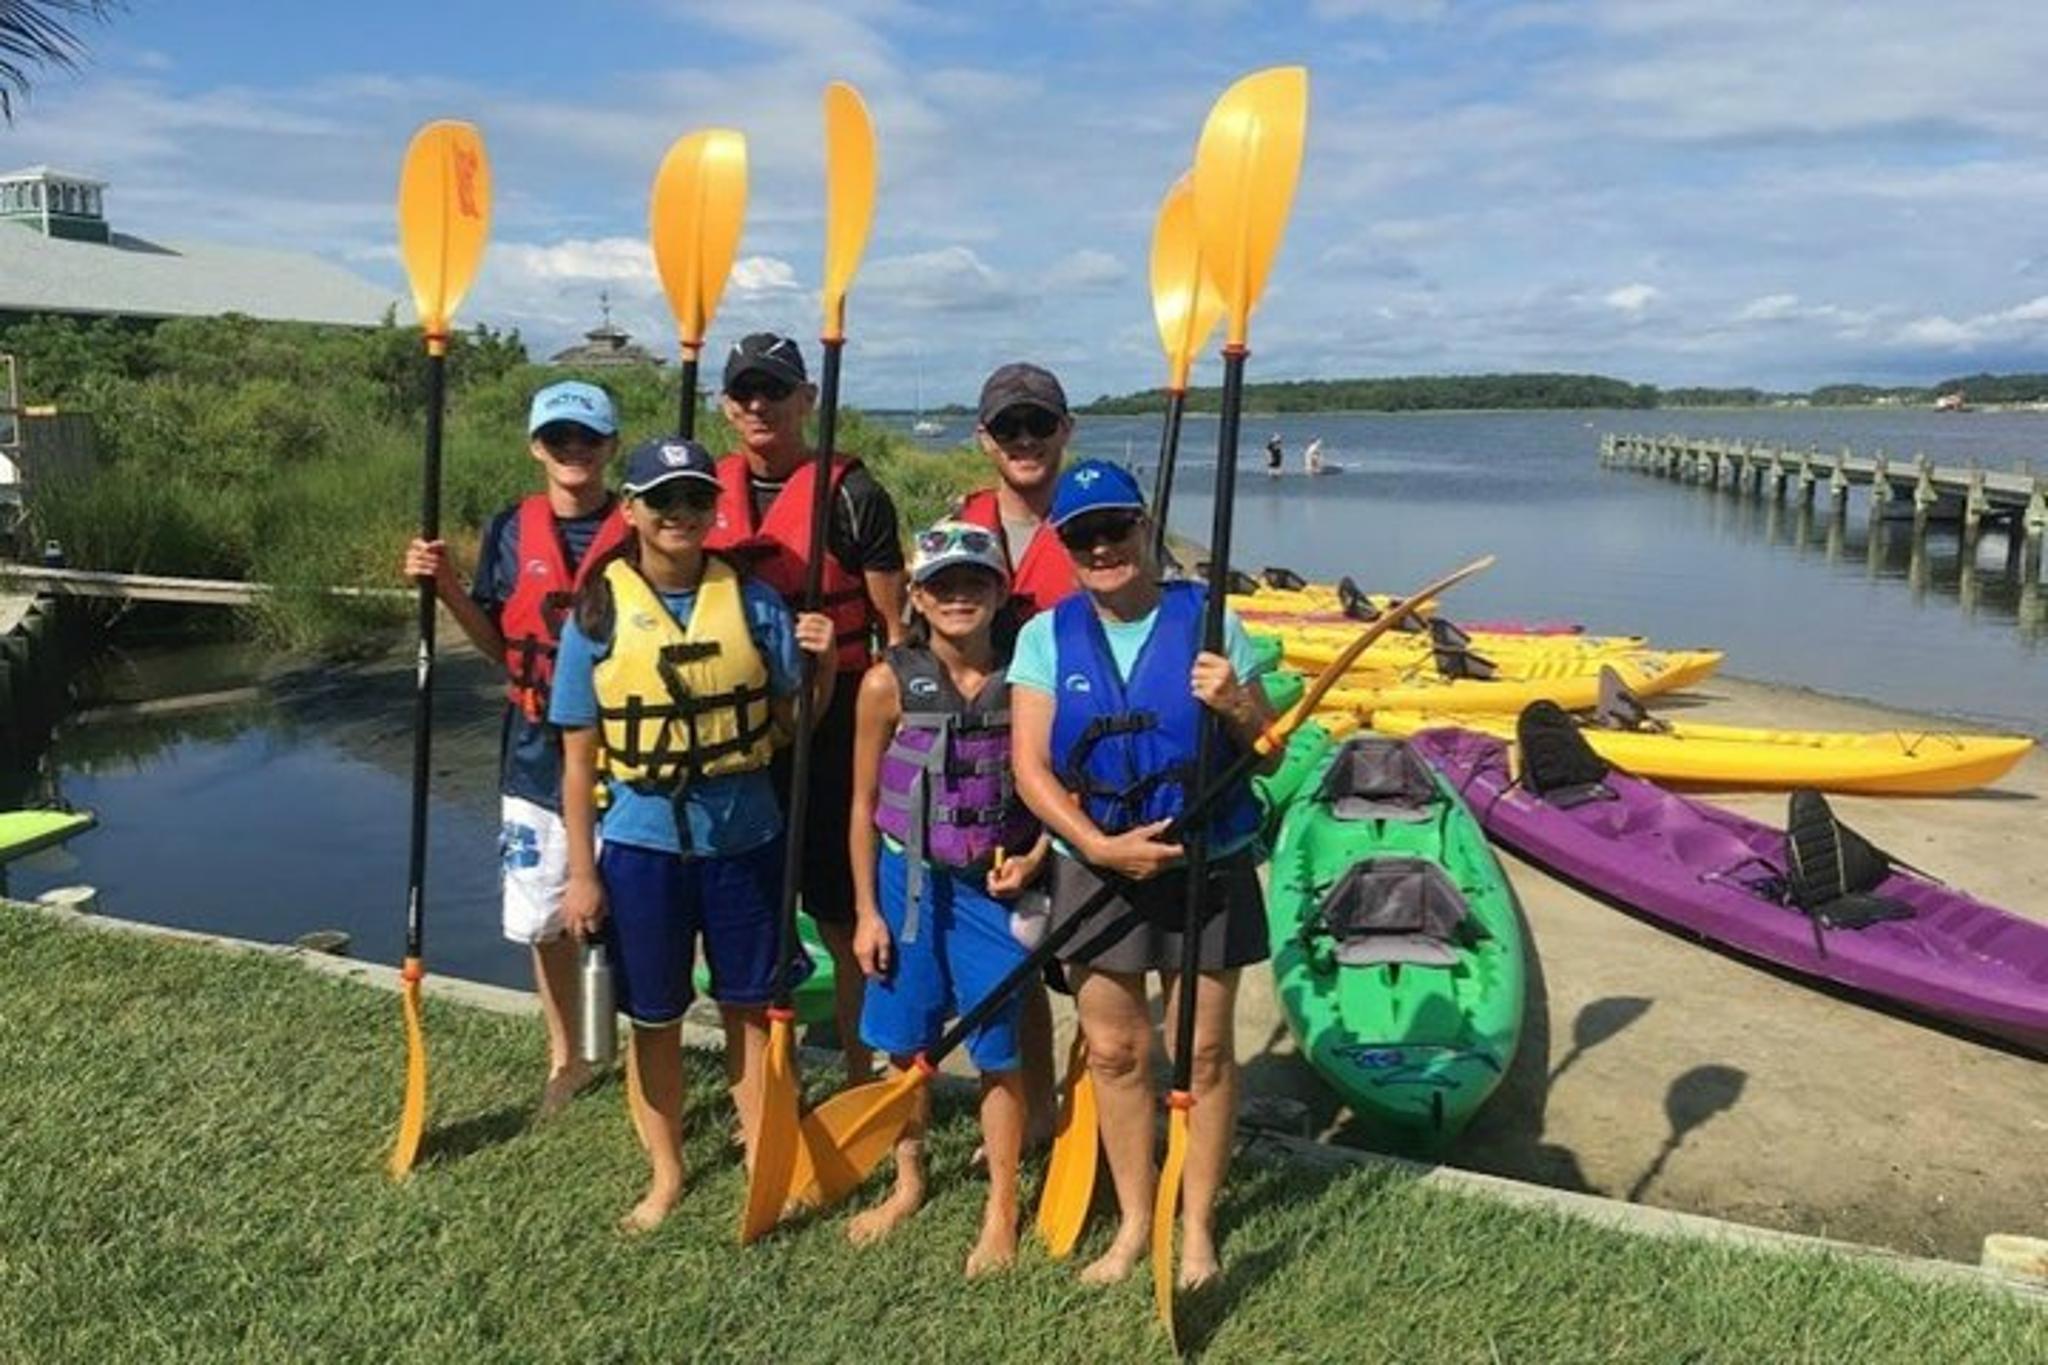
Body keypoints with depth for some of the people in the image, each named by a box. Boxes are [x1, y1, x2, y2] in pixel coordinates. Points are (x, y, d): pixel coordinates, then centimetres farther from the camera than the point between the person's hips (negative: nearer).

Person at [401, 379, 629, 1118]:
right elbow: (496, 644, 7)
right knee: (541, 918, 13)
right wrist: (446, 587, -7)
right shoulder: (511, 529, 3)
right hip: (534, 752, 4)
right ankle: (565, 1056, 32)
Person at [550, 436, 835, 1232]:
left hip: (744, 835, 1)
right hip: (641, 843, -1)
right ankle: (665, 1174, 30)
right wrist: (581, 871, -4)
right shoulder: (599, 611, -4)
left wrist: (822, 662, -15)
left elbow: (795, 718, 4)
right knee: (654, 1019, 12)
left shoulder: (752, 601, -1)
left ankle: (763, 1160, 29)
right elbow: (579, 755, -2)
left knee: (751, 1007, 12)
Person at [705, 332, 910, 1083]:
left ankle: (861, 1080, 18)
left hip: (832, 730, -5)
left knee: (846, 920, 3)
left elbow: (895, 629, -5)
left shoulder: (851, 493, -7)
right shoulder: (707, 491, 8)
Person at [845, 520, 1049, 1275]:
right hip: (908, 880, 1)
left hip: (994, 885, -1)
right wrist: (866, 911, -1)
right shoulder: (890, 683, -7)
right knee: (904, 1043, 14)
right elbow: (864, 804, -1)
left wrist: (1033, 860, -13)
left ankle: (1001, 1211, 23)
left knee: (998, 1051, 6)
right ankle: (908, 1184, 37)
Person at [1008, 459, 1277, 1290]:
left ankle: (1197, 1225, 24)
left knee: (1204, 1050, 6)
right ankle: (1134, 1222, 28)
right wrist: (1099, 846, -17)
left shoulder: (1208, 622, -4)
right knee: (1113, 1050, 10)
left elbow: (1269, 750, 2)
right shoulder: (1046, 637, -1)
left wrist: (1235, 706, -20)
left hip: (1207, 868, -1)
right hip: (1094, 869, 1)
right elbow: (1030, 766, -6)